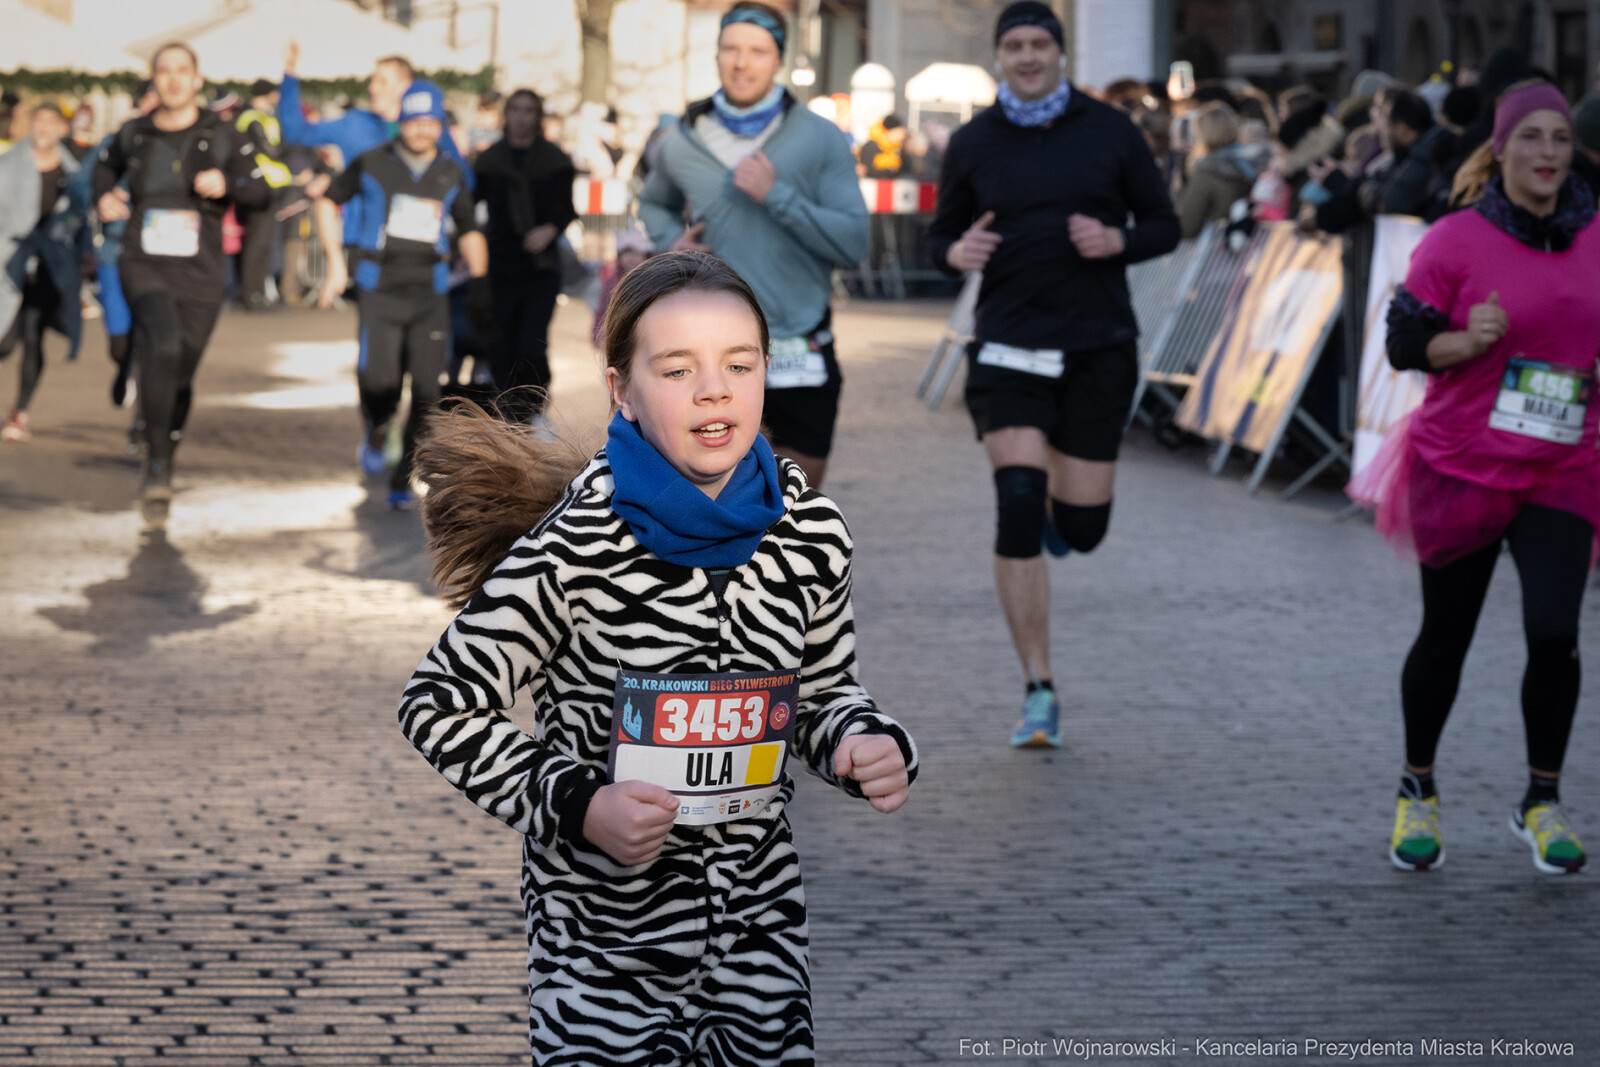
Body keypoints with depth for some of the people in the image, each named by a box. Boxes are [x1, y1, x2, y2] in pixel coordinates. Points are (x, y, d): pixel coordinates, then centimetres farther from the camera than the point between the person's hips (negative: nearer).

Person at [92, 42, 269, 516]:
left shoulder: (223, 137, 1)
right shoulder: (133, 134, 7)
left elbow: (259, 190, -5)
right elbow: (107, 163, 28)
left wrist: (228, 184, -25)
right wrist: (104, 196, 8)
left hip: (200, 276, 1)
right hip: (144, 267, -1)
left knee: (179, 378, 8)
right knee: (164, 344, -29)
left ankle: (161, 469, 32)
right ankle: (158, 463, -24)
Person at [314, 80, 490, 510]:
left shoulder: (451, 174, 8)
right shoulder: (372, 164, 1)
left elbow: (469, 232, 20)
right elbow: (329, 201, 13)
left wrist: (480, 286, 11)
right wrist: (336, 263, 6)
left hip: (430, 295, 2)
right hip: (381, 291, -2)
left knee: (426, 391, -5)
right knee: (379, 382, -17)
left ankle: (403, 480, 8)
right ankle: (376, 431, 19)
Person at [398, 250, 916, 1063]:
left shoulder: (809, 532, -4)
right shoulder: (576, 547, -19)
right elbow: (438, 707, -10)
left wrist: (872, 748, -9)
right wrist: (576, 805, -20)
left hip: (761, 927, 4)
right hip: (605, 936, -4)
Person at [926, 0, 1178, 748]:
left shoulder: (1110, 132, 3)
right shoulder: (972, 145, 5)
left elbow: (1164, 225, 8)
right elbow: (940, 233, 14)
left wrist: (1117, 241, -14)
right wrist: (955, 253, -9)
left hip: (1098, 347, 0)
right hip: (1009, 346, 0)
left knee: (1082, 530, 2)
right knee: (1017, 509, -14)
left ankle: (1059, 501, 44)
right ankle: (1039, 692, -6)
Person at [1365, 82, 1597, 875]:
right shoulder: (1455, 241, -8)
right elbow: (1404, 343, -7)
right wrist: (1469, 341, -24)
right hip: (1462, 470, -2)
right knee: (1446, 637, 9)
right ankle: (1417, 792, 31)